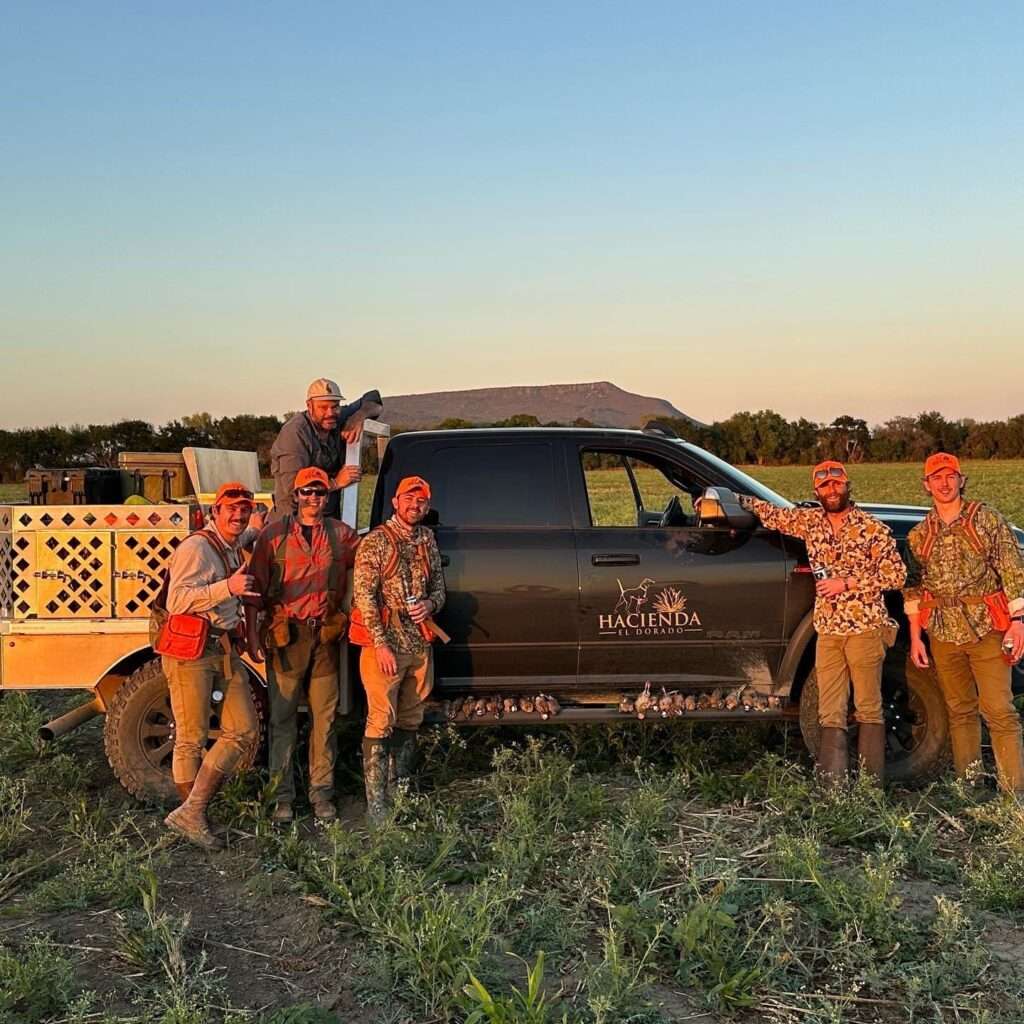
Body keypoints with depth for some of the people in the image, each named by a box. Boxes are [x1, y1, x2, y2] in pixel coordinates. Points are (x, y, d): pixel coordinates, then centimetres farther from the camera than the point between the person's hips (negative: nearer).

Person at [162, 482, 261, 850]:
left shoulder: (235, 551, 18)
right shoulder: (196, 547, -10)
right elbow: (177, 600, -23)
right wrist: (228, 587, -29)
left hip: (226, 650, 9)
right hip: (192, 651, -9)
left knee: (244, 732, 2)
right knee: (192, 739, 1)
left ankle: (191, 812, 7)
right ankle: (193, 818, 11)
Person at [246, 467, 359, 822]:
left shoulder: (341, 534, 8)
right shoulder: (275, 534, 2)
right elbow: (255, 588, 3)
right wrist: (252, 635, -4)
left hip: (325, 636, 2)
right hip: (285, 636, -2)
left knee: (324, 717, 6)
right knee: (283, 716, 3)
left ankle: (322, 793, 15)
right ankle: (282, 794, 12)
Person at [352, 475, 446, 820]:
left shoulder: (427, 540, 11)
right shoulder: (375, 541, -7)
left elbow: (439, 585, 19)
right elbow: (364, 596, -12)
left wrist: (430, 604, -5)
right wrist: (381, 645, -17)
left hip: (421, 645, 6)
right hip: (385, 644, -6)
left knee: (410, 722, 14)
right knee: (381, 723, -5)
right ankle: (376, 804, -1)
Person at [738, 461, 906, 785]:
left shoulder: (872, 528, -3)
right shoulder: (809, 521, 10)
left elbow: (897, 574, -6)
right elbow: (772, 514, 24)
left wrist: (848, 582, -12)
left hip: (865, 628, -4)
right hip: (827, 631, 4)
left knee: (868, 709, 0)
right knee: (830, 715, 3)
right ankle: (832, 785, 4)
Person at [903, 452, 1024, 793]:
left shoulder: (987, 519, 0)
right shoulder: (919, 535, 9)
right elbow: (913, 588, 12)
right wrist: (915, 637, 7)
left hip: (986, 628, -3)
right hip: (943, 633, 3)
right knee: (959, 711, 10)